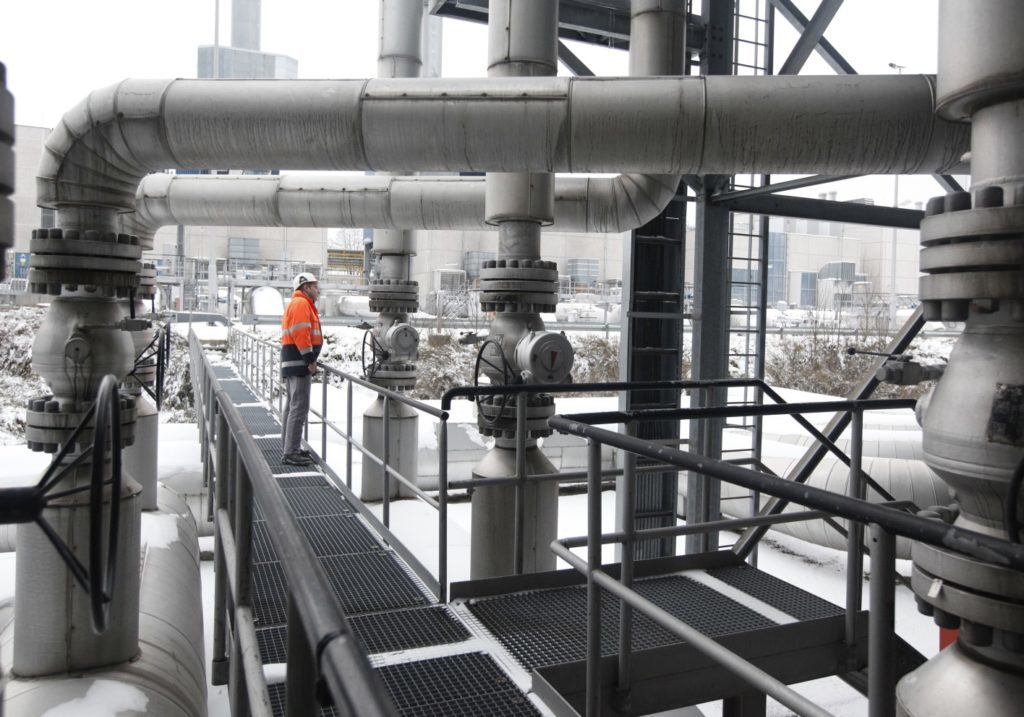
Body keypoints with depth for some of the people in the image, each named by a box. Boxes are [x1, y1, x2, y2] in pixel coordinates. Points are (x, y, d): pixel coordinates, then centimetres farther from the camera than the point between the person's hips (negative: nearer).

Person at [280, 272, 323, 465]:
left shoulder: (296, 304, 23)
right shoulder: (301, 303, -10)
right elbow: (301, 334, -20)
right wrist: (310, 360, -20)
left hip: (293, 362, 11)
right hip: (299, 362, -11)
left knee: (292, 406, 16)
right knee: (299, 407, -11)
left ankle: (290, 447, 25)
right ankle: (291, 452, -11)